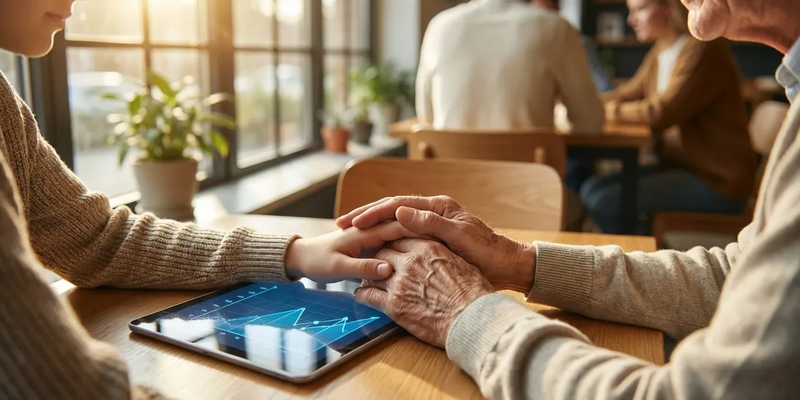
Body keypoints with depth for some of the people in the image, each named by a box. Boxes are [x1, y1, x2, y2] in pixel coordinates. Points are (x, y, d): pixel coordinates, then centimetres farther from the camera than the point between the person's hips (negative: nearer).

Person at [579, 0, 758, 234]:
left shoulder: (702, 50, -18)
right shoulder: (661, 50, 8)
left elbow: (662, 113, -25)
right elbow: (630, 92, 14)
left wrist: (608, 110, -12)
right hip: (682, 165, 9)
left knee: (605, 203, -20)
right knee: (592, 190, 0)